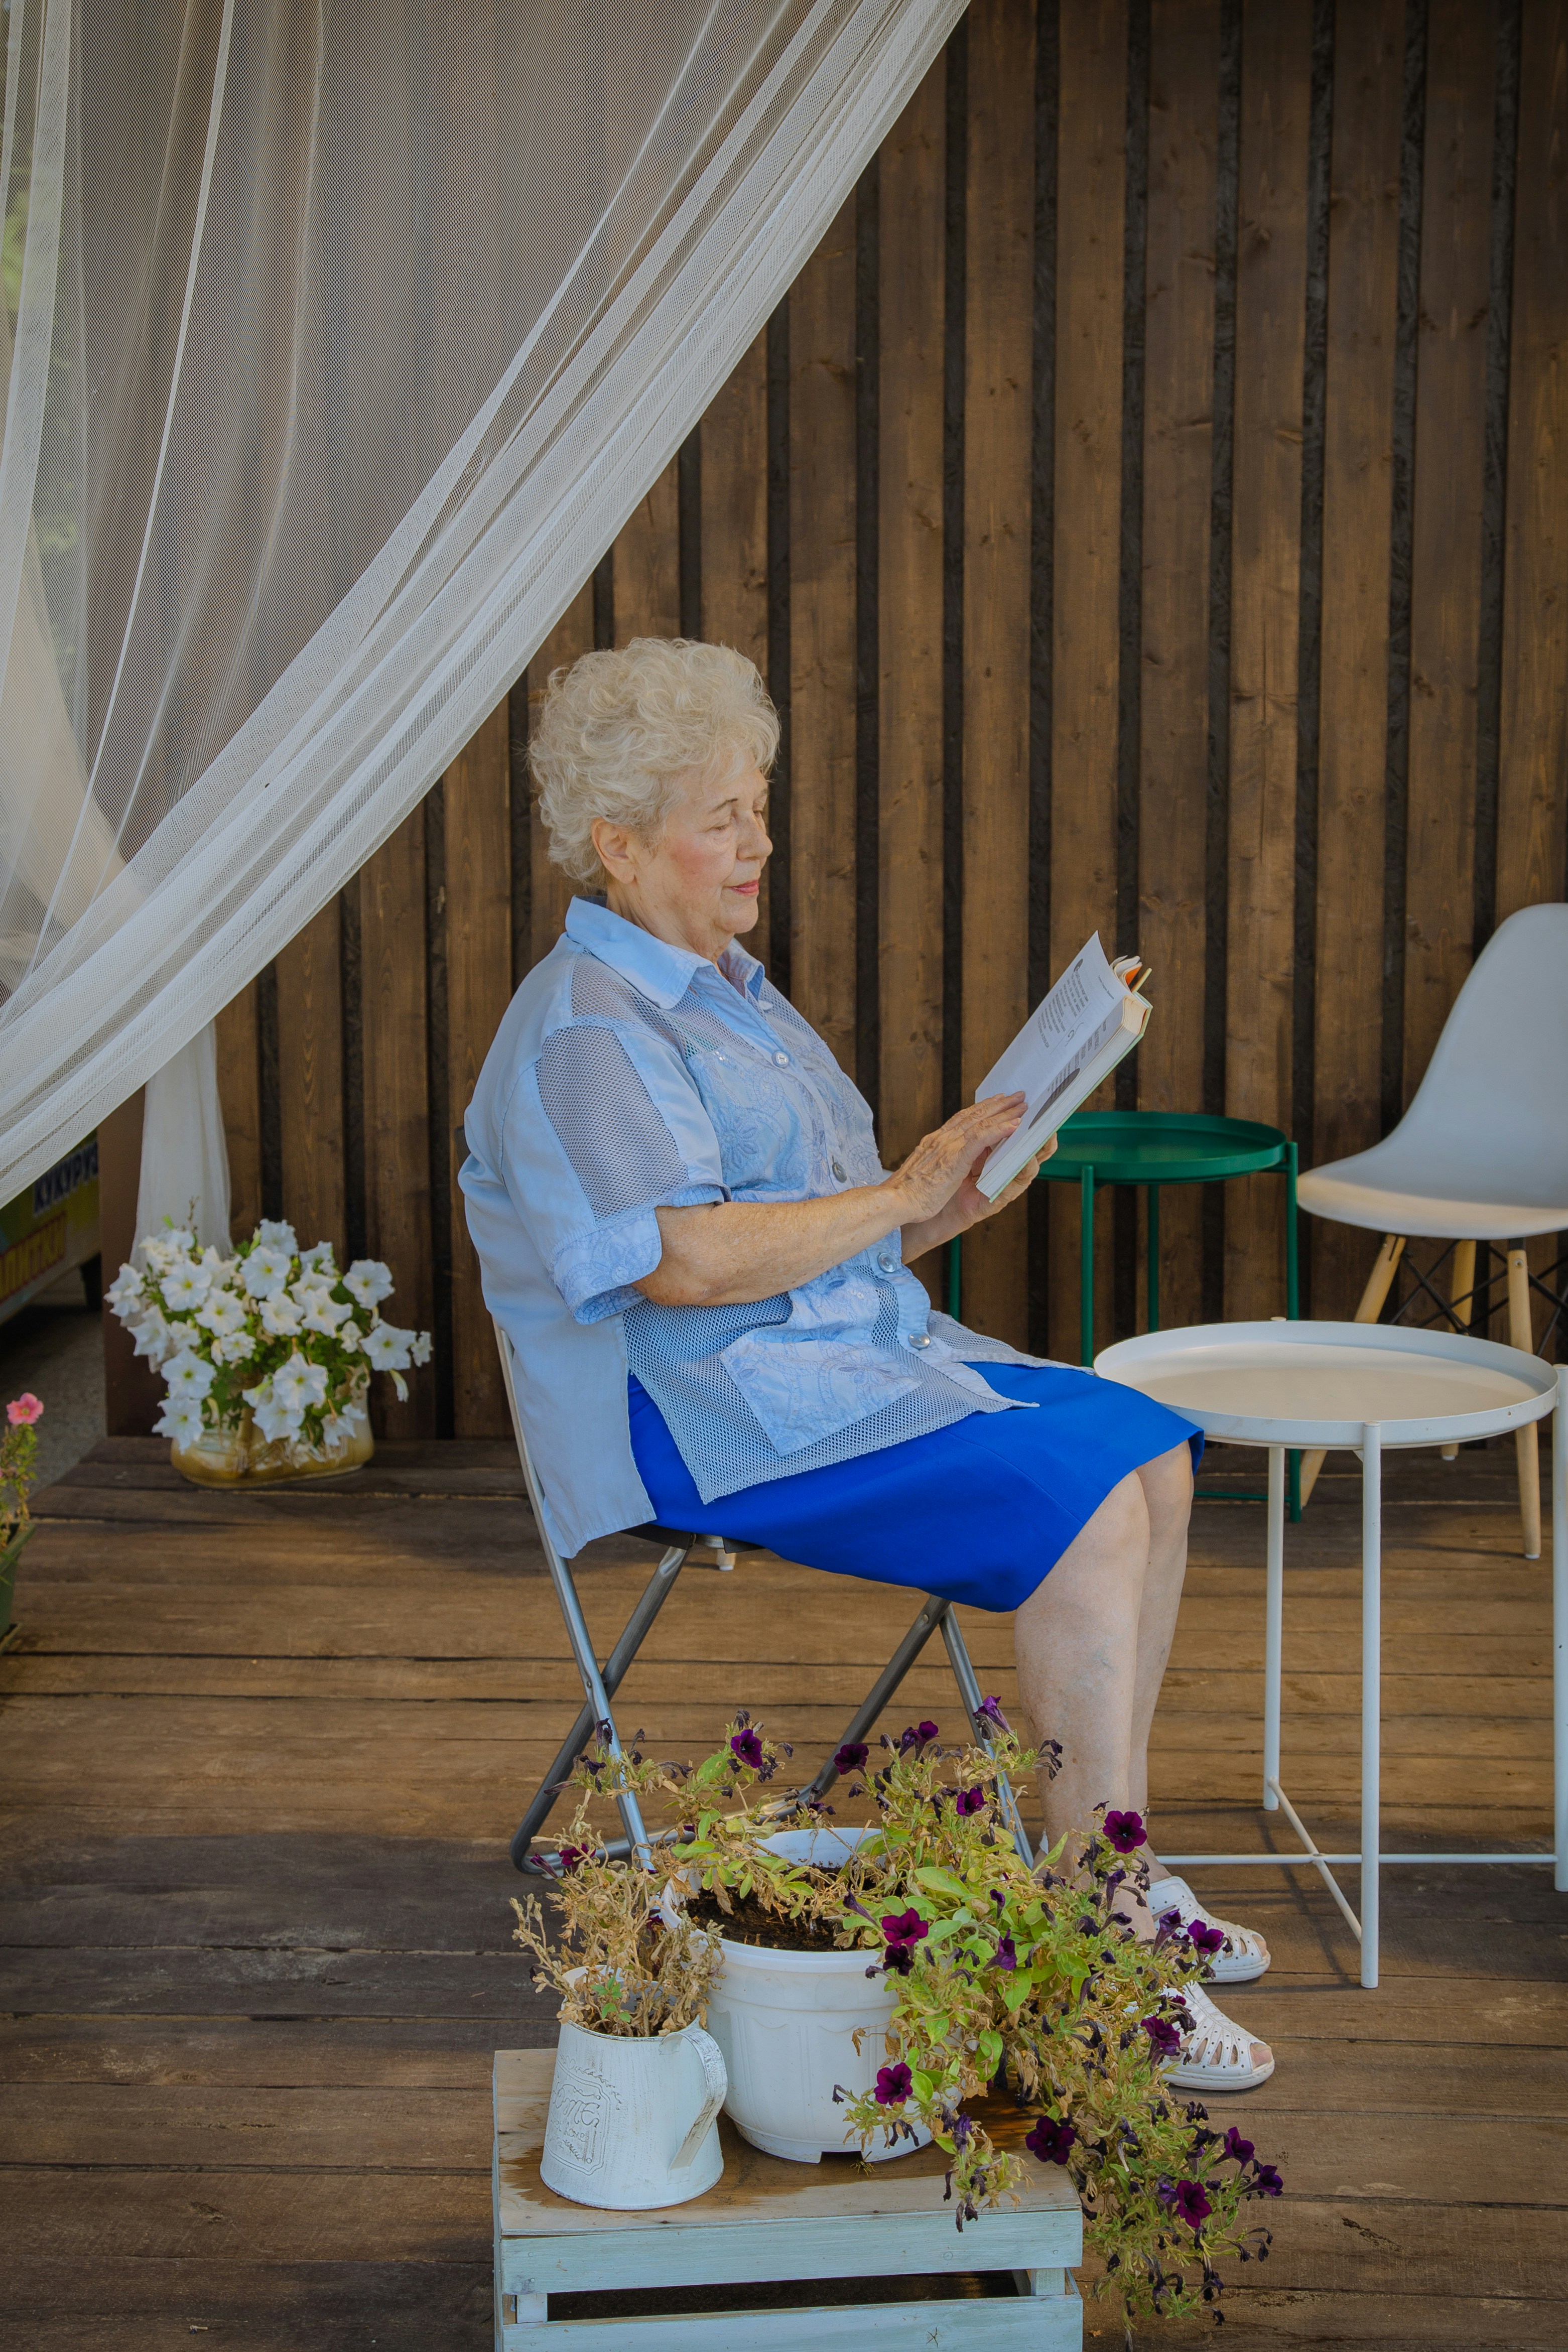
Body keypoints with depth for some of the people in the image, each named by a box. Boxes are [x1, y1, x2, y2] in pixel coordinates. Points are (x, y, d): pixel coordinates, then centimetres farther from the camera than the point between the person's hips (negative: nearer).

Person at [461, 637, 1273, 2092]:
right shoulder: (586, 1029, -12)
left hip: (852, 1356, 10)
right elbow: (681, 1260, -25)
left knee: (1150, 1456, -5)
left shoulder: (724, 988, 20)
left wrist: (958, 1201, 3)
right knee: (1083, 1510, -22)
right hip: (714, 1415, -10)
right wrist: (902, 1193, -17)